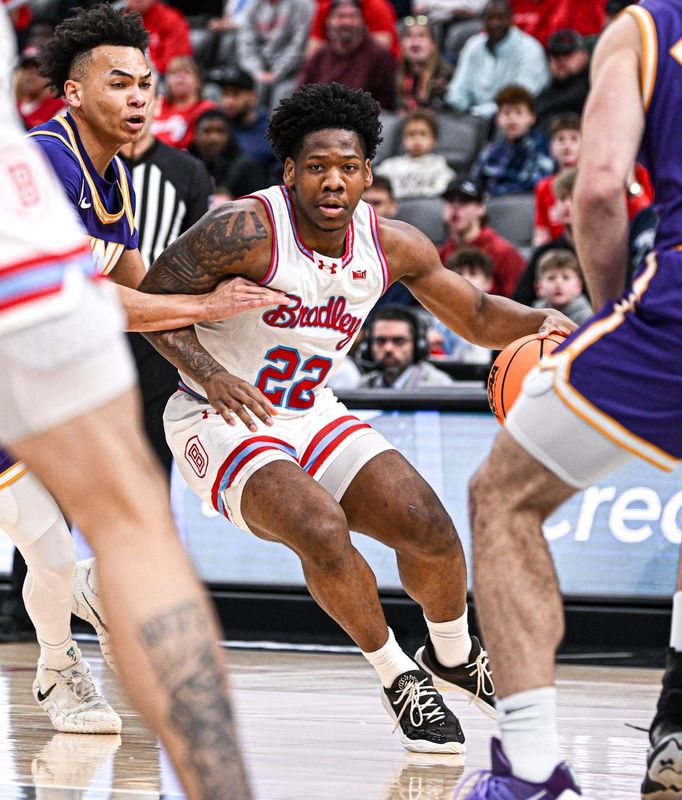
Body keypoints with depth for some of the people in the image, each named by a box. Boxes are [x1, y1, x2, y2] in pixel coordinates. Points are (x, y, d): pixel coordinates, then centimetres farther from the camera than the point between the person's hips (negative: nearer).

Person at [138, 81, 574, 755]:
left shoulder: (392, 246, -6)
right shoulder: (247, 231, -23)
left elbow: (477, 317, 7)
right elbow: (152, 300, -15)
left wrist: (539, 321, -14)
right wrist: (208, 374, -30)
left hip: (309, 416, 6)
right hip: (220, 422, -5)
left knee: (428, 527, -9)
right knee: (322, 530, -30)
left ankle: (453, 655, 23)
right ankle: (398, 679, -7)